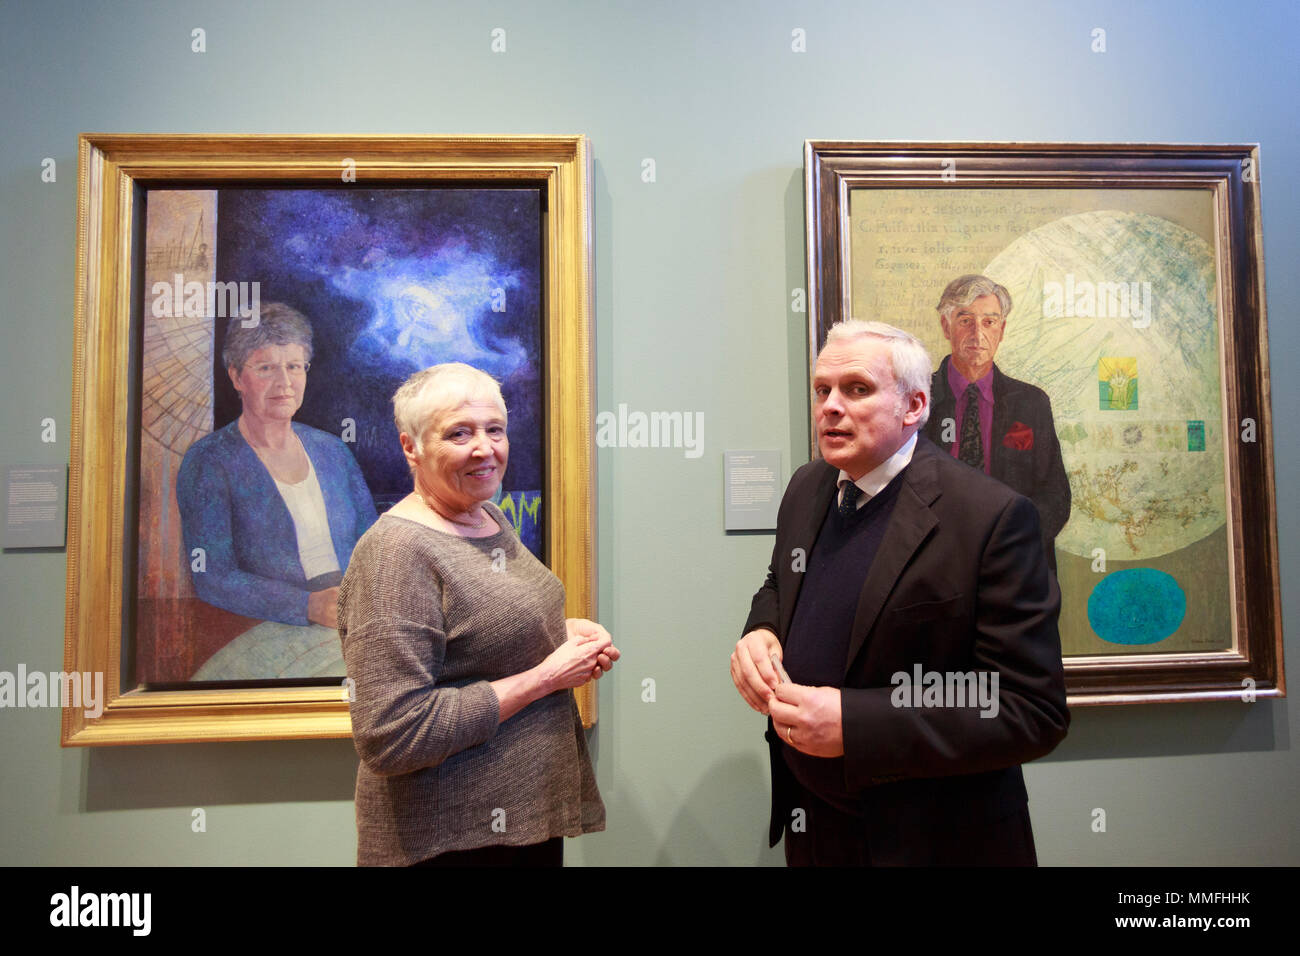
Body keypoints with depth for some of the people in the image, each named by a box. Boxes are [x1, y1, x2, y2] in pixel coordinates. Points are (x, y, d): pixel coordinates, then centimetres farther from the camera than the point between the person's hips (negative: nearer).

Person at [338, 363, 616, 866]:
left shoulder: (489, 517, 3)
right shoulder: (398, 551, -22)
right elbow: (391, 738, -26)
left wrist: (564, 629, -1)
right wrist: (544, 677, -21)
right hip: (451, 838, -7)